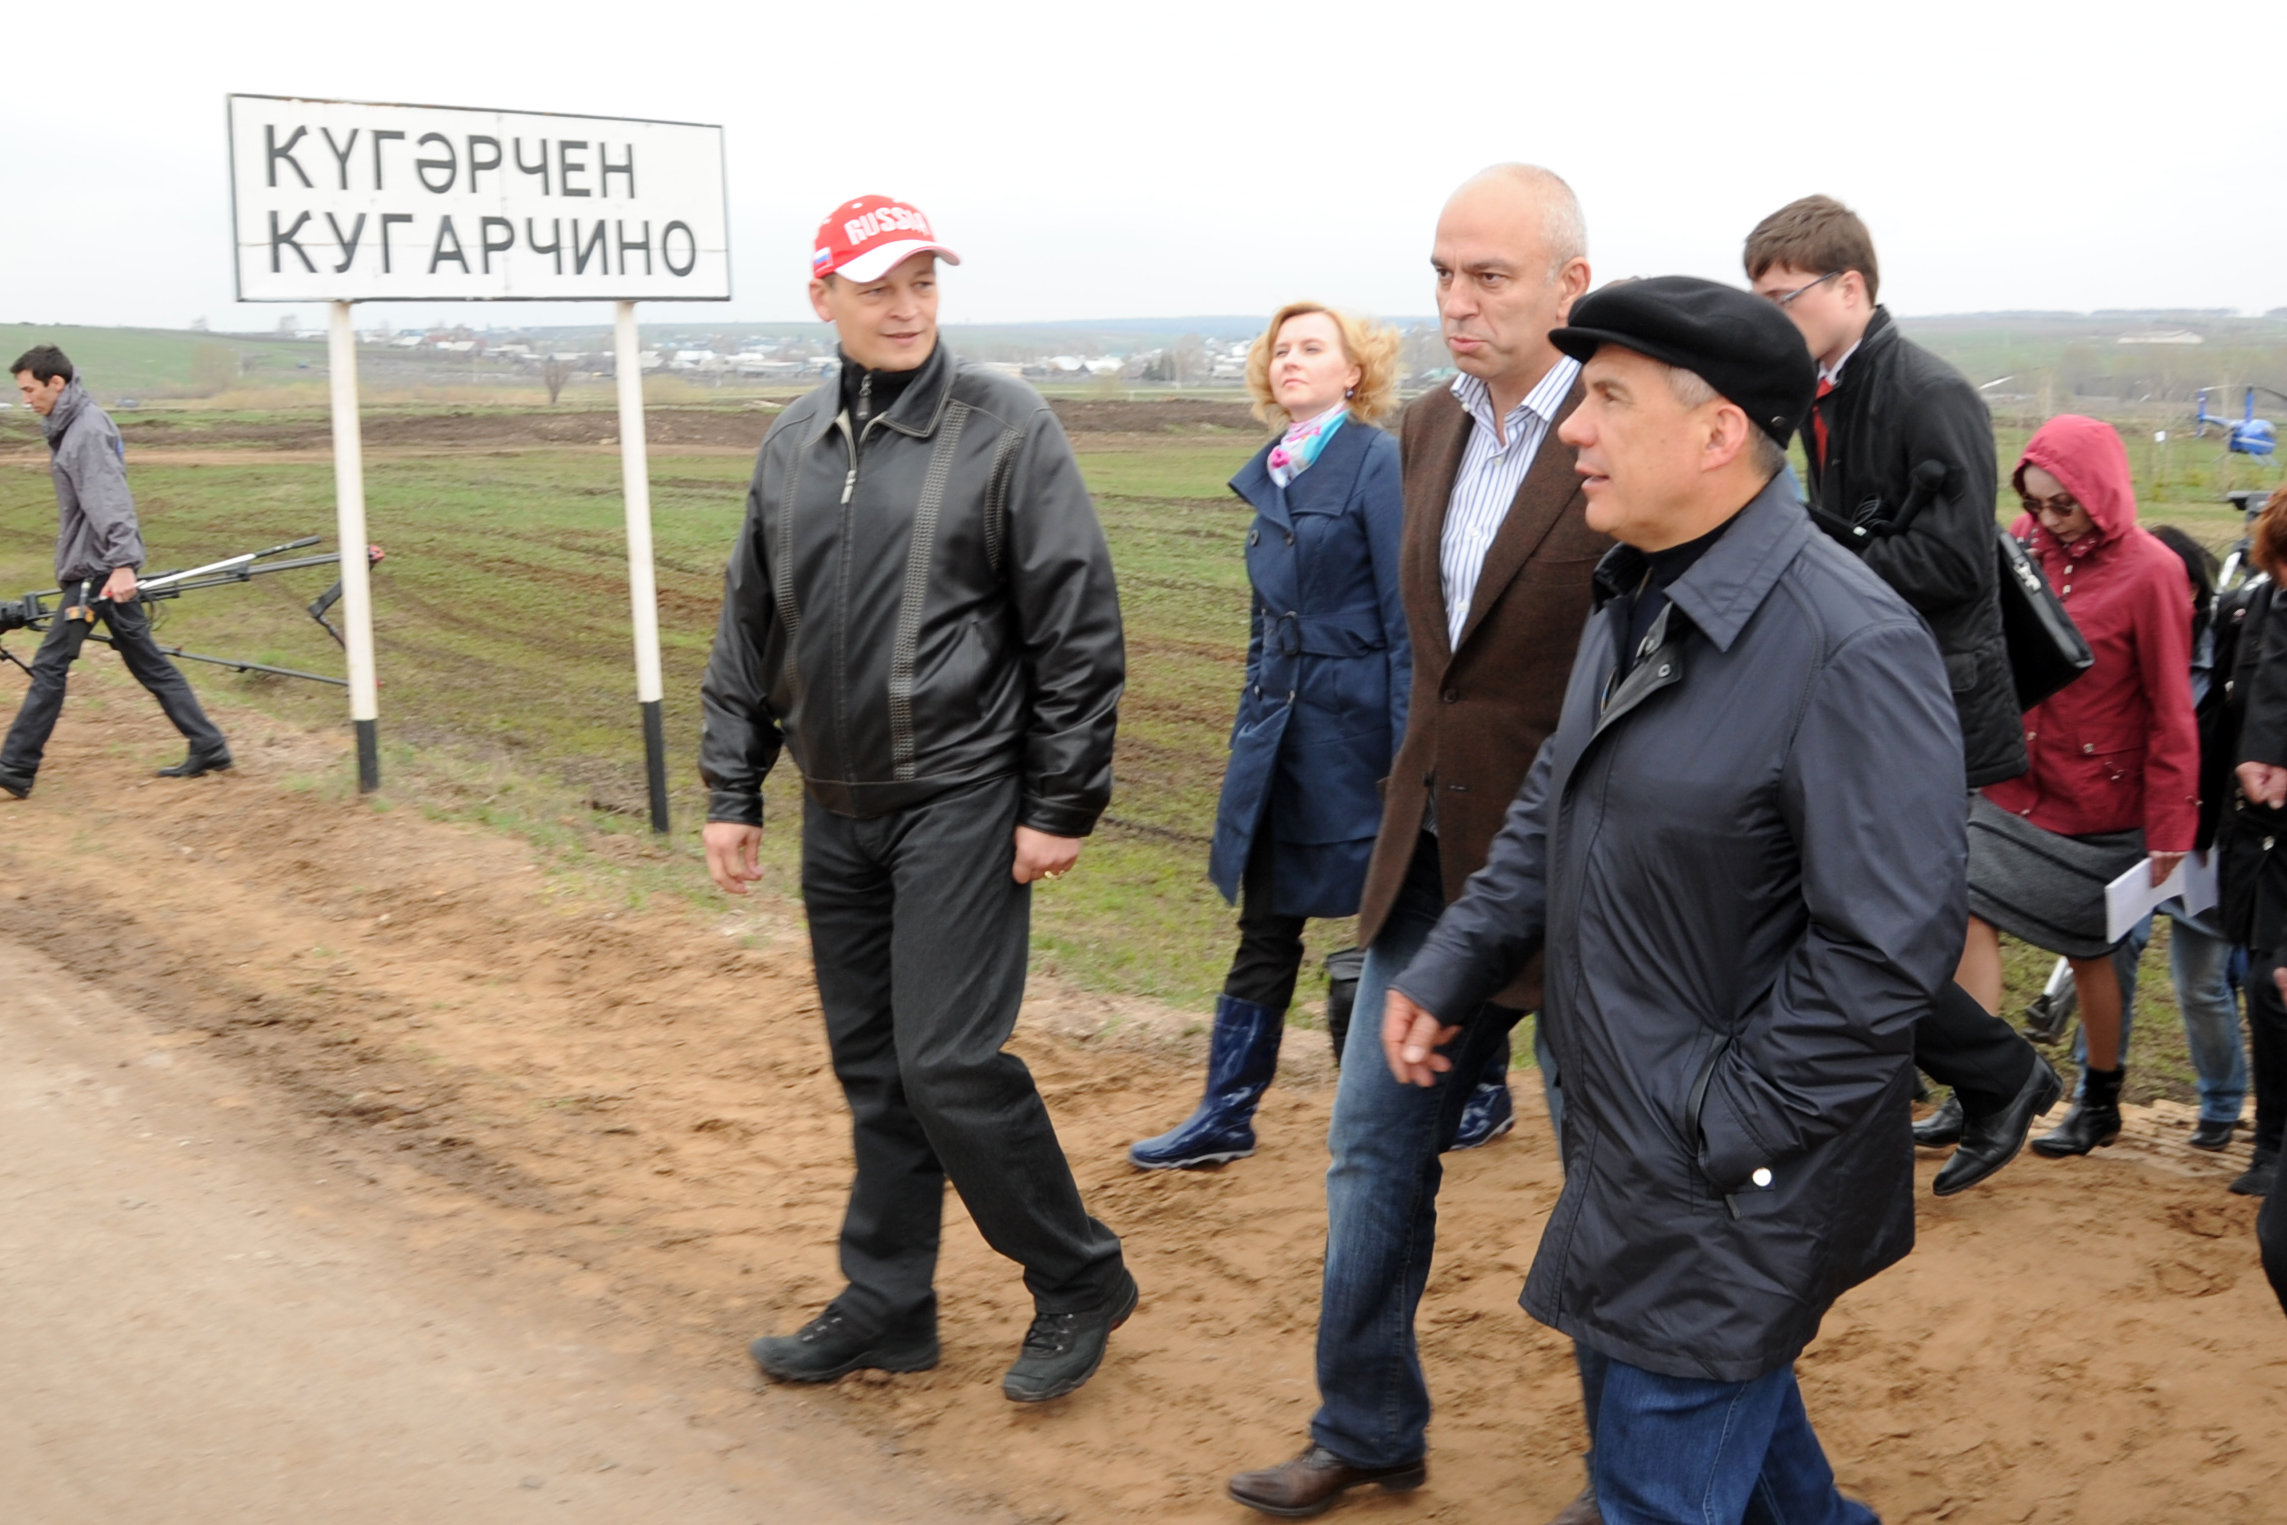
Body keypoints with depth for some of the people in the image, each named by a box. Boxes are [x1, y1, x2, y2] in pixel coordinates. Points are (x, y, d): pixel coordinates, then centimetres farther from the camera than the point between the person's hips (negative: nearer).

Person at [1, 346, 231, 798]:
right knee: (148, 663, 11)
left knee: (50, 666, -5)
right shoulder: (72, 425, 15)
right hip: (95, 568, 10)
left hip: (98, 570, -10)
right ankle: (209, 749, 13)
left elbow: (108, 502, -25)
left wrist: (122, 563, -33)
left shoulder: (87, 431, -15)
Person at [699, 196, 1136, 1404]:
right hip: (837, 807, 6)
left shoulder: (1005, 427, -8)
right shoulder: (793, 445, 10)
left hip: (959, 797, -6)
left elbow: (1079, 627, -10)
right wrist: (731, 791, 11)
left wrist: (1062, 805, -12)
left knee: (950, 1063, -8)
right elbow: (748, 633, 15)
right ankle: (886, 1304, 25)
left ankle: (1079, 1281, 11)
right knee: (871, 1066, 12)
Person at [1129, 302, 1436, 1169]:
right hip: (1279, 721, 7)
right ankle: (1227, 1115, 17)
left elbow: (1407, 615, -13)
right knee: (1264, 928, 10)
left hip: (1354, 722, -7)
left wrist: (1408, 750, -16)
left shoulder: (1376, 462, -10)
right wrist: (1249, 729, 17)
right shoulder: (1274, 473, 11)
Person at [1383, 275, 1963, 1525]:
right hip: (1622, 1144, 9)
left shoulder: (1851, 647, -24)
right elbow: (1554, 806, 16)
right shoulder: (1634, 599, 6)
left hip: (1732, 1188, -8)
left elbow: (1886, 946, -24)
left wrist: (1722, 1130, -20)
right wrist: (1446, 973, 9)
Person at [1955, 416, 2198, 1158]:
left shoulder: (2150, 573, -15)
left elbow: (2171, 713, -12)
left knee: (2089, 951, 10)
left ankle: (2100, 1101, 31)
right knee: (1971, 915, -8)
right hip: (2012, 788, 4)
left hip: (2097, 802, -4)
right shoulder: (2025, 544, -2)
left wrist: (2170, 829, -11)